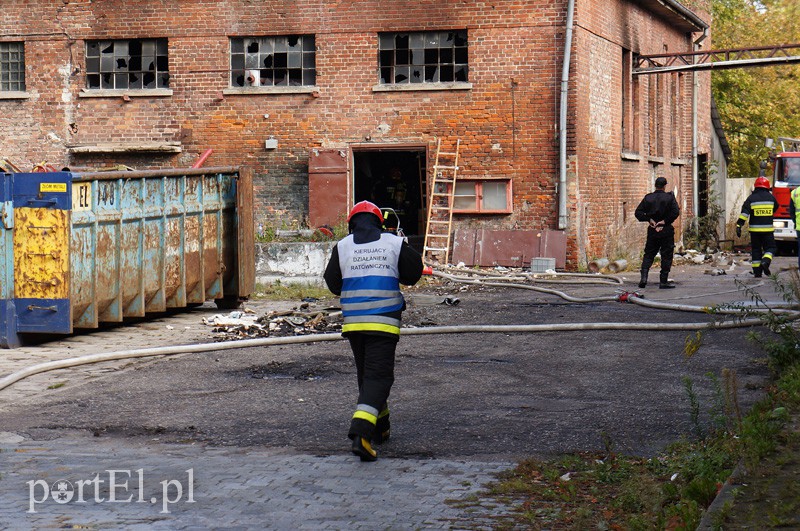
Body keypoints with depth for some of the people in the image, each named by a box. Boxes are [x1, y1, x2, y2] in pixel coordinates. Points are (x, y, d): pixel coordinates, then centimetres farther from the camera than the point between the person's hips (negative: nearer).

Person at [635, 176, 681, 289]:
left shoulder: (648, 198, 3)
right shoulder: (669, 197, -5)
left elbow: (638, 213, -2)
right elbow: (676, 212, -17)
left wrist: (650, 220, -1)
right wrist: (665, 221, -10)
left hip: (652, 231, 3)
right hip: (666, 231, -3)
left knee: (648, 255, 12)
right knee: (666, 255, 4)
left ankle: (644, 277, -5)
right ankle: (663, 281, 3)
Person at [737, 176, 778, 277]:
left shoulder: (751, 198, -3)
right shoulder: (771, 197, 2)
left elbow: (744, 212, -12)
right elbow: (775, 208, 21)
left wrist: (739, 225, -15)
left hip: (754, 229, 0)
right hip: (768, 228, 0)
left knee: (756, 250, 9)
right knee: (770, 248, 10)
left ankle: (757, 271, 7)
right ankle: (765, 262, -17)